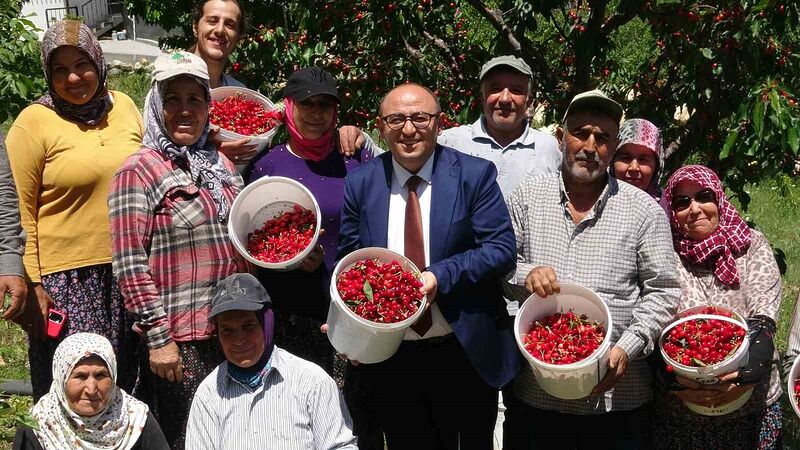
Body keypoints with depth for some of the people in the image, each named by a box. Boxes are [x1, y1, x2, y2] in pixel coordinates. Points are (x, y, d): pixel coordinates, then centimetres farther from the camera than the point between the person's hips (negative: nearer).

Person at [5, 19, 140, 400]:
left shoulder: (124, 106, 8)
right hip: (65, 278, -4)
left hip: (128, 272, 5)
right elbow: (20, 211, -6)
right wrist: (31, 284, -10)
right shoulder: (34, 122, -6)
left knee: (125, 383, 12)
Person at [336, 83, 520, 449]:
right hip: (388, 360, 2)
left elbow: (502, 250, -10)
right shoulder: (360, 184, 3)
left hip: (465, 354, -2)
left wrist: (440, 277, -23)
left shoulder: (474, 175, -4)